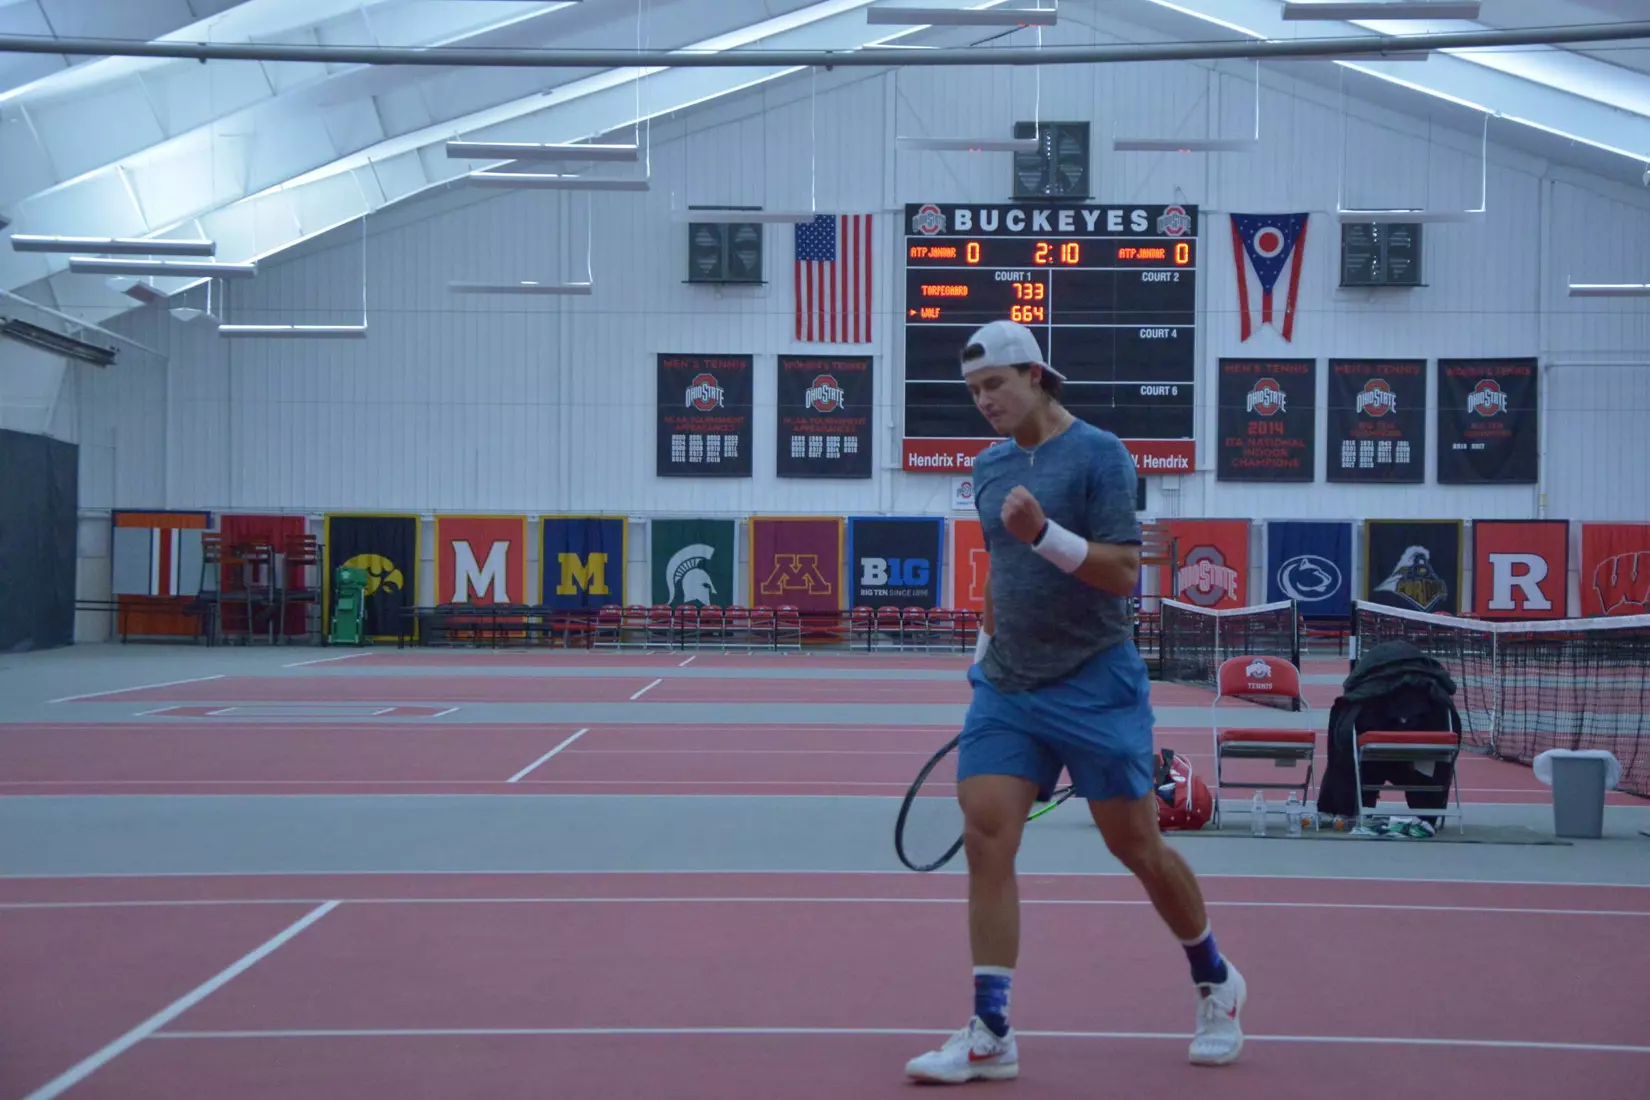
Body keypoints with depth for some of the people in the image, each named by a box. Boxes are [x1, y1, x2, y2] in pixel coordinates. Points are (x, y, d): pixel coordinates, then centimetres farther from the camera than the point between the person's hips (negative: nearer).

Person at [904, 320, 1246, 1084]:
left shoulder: (1098, 454, -8)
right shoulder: (989, 467, 11)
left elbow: (1123, 570, -16)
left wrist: (1044, 533, -27)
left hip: (1094, 684, -5)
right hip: (1006, 688, 5)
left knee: (1137, 847, 4)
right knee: (985, 837, -9)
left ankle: (1215, 984, 30)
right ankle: (990, 1035, -4)